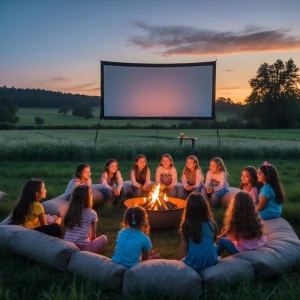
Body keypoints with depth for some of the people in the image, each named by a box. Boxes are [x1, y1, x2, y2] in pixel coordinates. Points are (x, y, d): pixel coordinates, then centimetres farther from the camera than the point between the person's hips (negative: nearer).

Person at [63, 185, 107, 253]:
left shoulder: (70, 211, 6)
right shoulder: (92, 213, -4)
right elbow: (93, 235, 9)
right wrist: (90, 240, 31)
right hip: (83, 247, -6)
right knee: (104, 238, 17)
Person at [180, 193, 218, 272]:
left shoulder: (186, 225, -11)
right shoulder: (211, 224, -6)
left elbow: (184, 250, -4)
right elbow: (212, 242, 7)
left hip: (194, 264, 0)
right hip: (211, 262, 1)